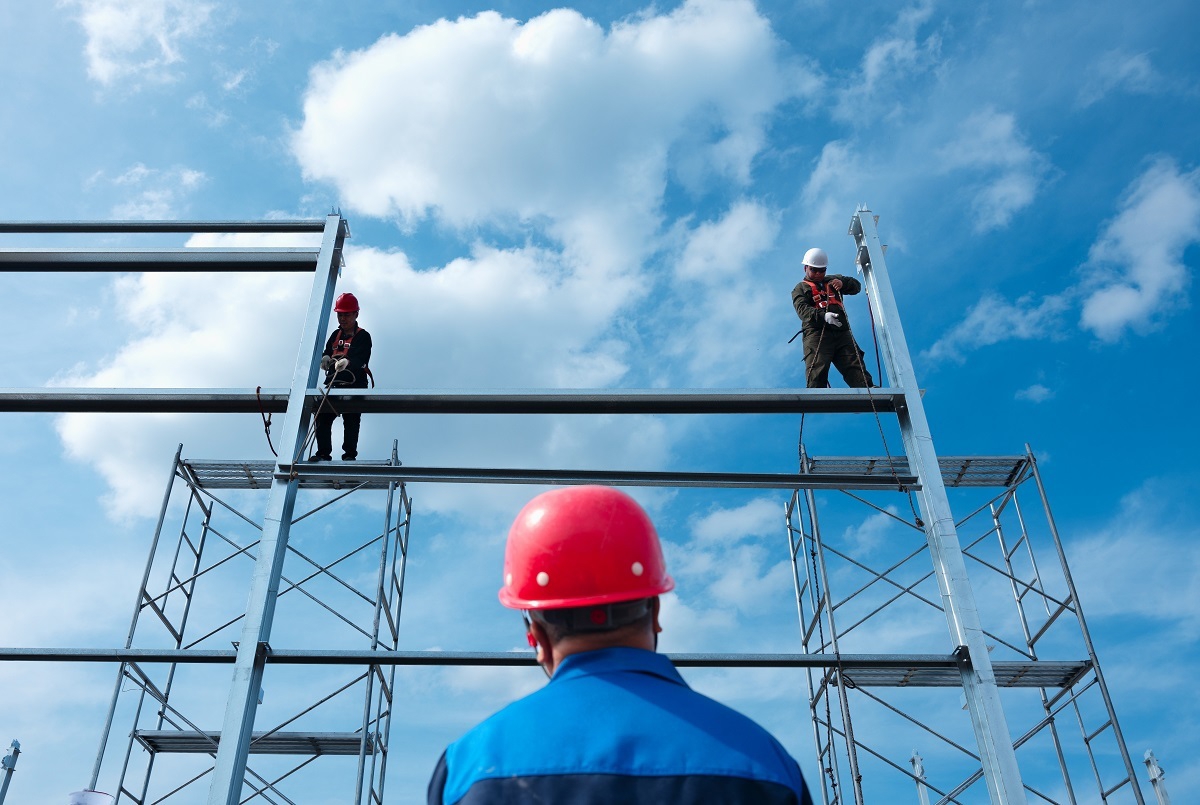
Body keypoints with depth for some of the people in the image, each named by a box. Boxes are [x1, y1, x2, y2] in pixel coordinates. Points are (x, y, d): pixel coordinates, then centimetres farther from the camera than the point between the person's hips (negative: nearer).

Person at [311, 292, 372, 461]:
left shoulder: (363, 336, -3)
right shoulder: (336, 335, 18)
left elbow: (359, 358, -19)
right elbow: (327, 351, 16)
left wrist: (347, 362, -41)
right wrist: (325, 358, -9)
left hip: (354, 385, -5)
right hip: (333, 384, 5)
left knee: (351, 421, -3)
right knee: (323, 417, -3)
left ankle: (350, 453, 6)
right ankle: (323, 452, 3)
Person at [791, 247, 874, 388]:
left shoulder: (832, 281, 33)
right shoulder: (800, 289, 18)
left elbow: (856, 286, 25)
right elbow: (802, 310, -3)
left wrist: (843, 283, 0)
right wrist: (823, 316, -23)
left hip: (841, 332, 4)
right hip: (816, 333, -4)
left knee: (856, 366, -13)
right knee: (817, 372, -20)